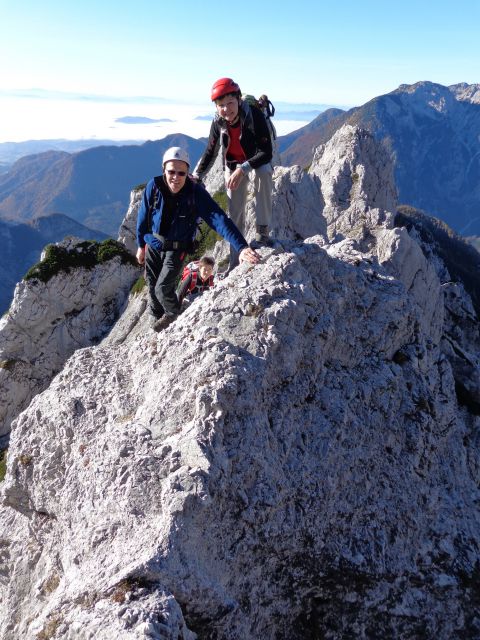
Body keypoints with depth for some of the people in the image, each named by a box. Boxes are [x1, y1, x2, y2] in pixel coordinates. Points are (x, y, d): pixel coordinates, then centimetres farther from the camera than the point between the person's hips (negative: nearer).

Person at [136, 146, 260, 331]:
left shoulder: (196, 193, -24)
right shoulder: (154, 186, -17)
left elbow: (219, 219, -35)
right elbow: (143, 217, -1)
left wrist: (241, 247, -47)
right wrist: (140, 244, 9)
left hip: (176, 249, -3)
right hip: (153, 245, 3)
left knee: (163, 288, -9)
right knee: (152, 287, 12)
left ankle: (173, 315, 25)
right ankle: (157, 319, 40)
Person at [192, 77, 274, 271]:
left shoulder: (254, 115, -31)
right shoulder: (218, 123, -19)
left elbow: (267, 153, -34)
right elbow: (210, 153, -7)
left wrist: (243, 169, -43)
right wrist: (195, 177, -19)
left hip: (258, 159, -3)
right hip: (233, 163, 3)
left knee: (264, 173, -39)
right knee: (235, 212, -1)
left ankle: (262, 231, -30)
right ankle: (235, 263, 11)